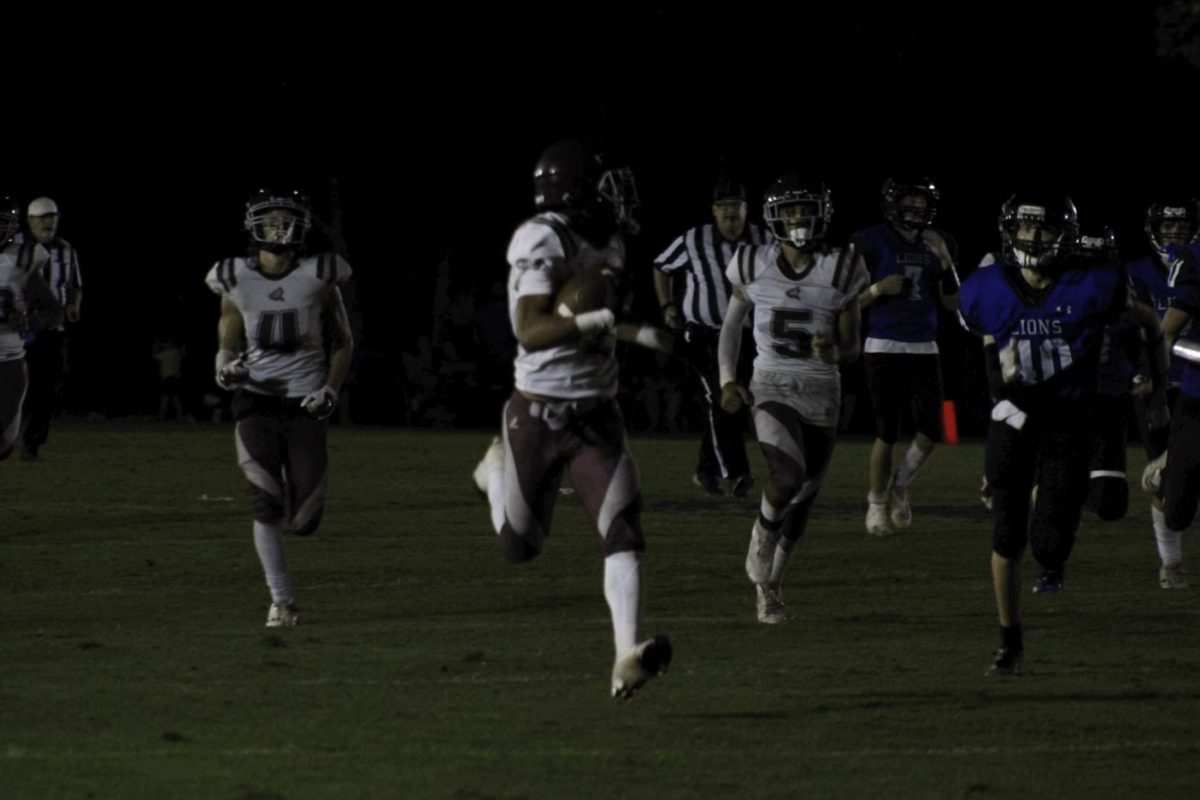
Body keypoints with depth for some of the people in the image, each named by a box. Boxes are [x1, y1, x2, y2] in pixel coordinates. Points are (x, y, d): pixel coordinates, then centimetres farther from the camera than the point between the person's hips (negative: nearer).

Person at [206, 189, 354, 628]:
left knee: (303, 519, -5)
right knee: (267, 504, -12)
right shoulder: (236, 282, 2)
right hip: (258, 401, 0)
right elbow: (227, 345, 12)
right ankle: (281, 600, -2)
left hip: (306, 405, 0)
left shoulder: (318, 278, 0)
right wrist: (227, 370, -12)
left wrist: (331, 389, -3)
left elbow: (342, 341, 12)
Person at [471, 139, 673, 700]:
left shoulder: (605, 242, 7)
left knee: (622, 528, -14)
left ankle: (628, 658, -22)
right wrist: (602, 320, -37)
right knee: (520, 547, 9)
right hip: (538, 415, -5)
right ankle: (499, 470, 41)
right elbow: (530, 332, -28)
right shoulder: (542, 242, -17)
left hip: (596, 415, 5)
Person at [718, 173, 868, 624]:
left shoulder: (840, 272, -3)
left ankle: (770, 582, 31)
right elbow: (731, 327, 12)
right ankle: (760, 549, 3)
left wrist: (833, 351, -21)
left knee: (804, 497, 8)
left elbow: (851, 346, 2)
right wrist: (727, 380, 0)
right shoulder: (754, 266, -1)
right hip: (772, 387, -2)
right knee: (787, 478, -25)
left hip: (822, 391, 2)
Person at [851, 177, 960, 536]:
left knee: (928, 433, -4)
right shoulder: (871, 244, -6)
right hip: (883, 347, -4)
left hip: (923, 349, 4)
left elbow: (952, 303, 7)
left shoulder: (938, 245, 7)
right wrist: (879, 289, -21)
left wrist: (944, 261, -7)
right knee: (887, 433, -5)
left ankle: (899, 487, 23)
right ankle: (876, 504, 14)